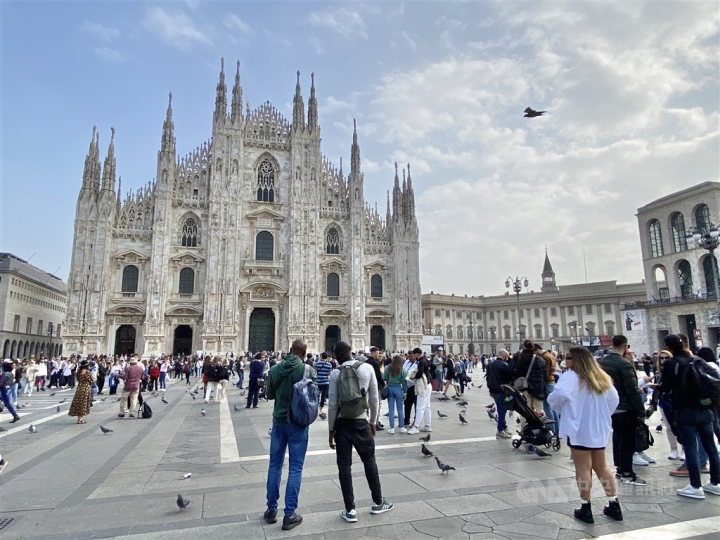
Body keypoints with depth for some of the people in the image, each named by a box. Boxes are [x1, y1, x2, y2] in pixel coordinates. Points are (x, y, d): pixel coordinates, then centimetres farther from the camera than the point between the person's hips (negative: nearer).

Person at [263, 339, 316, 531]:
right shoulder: (308, 370, -15)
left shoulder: (274, 369, -5)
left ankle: (271, 510, 25)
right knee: (295, 468, 6)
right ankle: (290, 514, 11)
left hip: (279, 421, 3)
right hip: (299, 422, -3)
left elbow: (269, 394, 9)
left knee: (275, 465, 16)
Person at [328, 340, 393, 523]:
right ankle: (378, 503, 28)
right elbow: (374, 399, -3)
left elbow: (332, 404, -9)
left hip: (342, 423, -1)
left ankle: (350, 510, 13)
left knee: (344, 465, 7)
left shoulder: (336, 373, -10)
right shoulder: (368, 368, -7)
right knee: (369, 461, 15)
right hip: (361, 422, 1)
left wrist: (331, 429, 1)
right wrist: (373, 422, 9)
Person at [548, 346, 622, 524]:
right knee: (601, 467, 18)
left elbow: (559, 394, -29)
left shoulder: (571, 376, -14)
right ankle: (614, 506, 23)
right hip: (599, 429, 7)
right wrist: (602, 415, 19)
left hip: (579, 430, -7)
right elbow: (614, 399, 15)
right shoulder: (601, 377, 10)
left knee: (583, 469, 2)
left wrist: (559, 408, -9)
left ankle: (586, 509, 9)